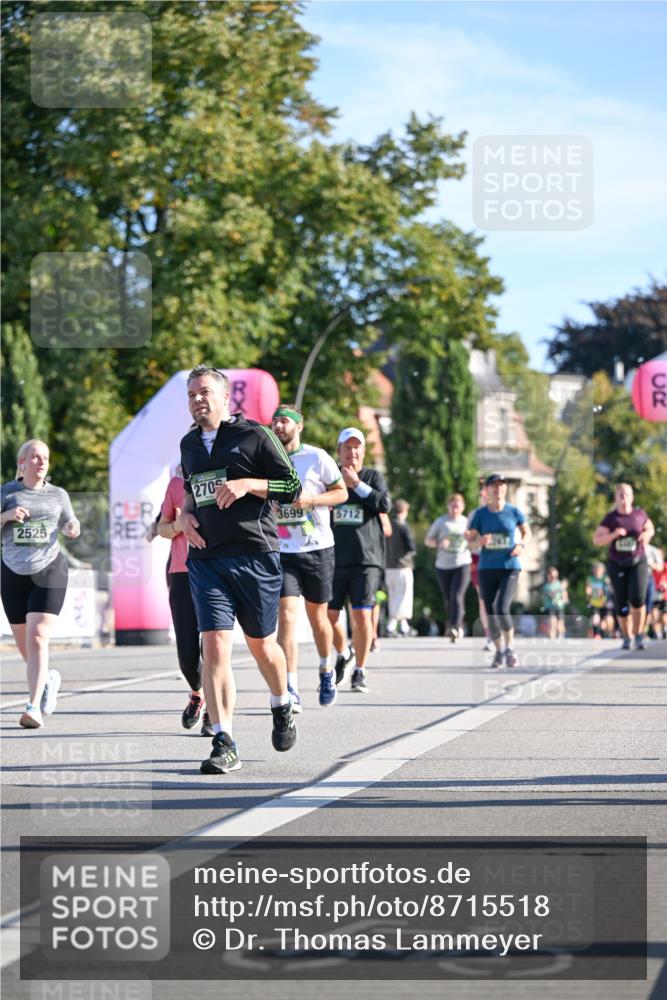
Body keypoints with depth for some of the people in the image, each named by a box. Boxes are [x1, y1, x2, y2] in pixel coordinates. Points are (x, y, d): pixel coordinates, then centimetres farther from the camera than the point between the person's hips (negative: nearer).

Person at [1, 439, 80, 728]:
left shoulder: (58, 495, 8)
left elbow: (71, 526, 19)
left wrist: (72, 529, -4)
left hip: (48, 573, -2)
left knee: (37, 638, -17)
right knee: (23, 643, 10)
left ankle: (34, 707, -20)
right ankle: (48, 679, 40)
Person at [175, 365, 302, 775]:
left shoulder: (255, 436, -3)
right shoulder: (189, 444, 15)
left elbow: (292, 487, -4)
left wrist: (247, 484, -18)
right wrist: (185, 513, 10)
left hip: (255, 555, -3)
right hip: (206, 557, 4)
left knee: (261, 645, 10)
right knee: (215, 647, -11)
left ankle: (283, 708, 41)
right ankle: (224, 744, -13)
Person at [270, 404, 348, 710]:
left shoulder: (317, 458, -4)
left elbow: (341, 492, 0)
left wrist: (310, 500, -15)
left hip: (318, 549, -1)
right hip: (282, 552, 1)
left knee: (317, 615, 11)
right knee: (286, 615, -14)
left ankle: (326, 670, 38)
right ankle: (290, 691, -18)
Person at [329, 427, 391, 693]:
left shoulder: (374, 477, 8)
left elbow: (384, 505, -8)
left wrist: (357, 484, -12)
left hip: (366, 558, -2)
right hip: (334, 558, 2)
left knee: (362, 616, -9)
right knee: (329, 615, 3)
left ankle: (360, 672, 2)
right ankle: (343, 653, 32)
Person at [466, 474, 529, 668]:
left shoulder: (514, 512, 0)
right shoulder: (480, 514, 1)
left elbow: (526, 532, 15)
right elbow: (470, 539, 5)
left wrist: (521, 545, -5)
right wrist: (479, 541, -17)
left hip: (510, 567, -2)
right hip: (487, 568, 2)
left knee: (502, 608, -19)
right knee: (490, 613, 3)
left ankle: (510, 648, 1)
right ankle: (499, 651, 24)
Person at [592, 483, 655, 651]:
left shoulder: (640, 514, -2)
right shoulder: (610, 518, -5)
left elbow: (650, 528, 16)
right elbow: (596, 540, -9)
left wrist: (647, 535, -7)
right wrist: (613, 534, -25)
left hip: (638, 562, 0)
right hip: (616, 564, 0)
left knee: (637, 598, -18)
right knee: (622, 603, 4)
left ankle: (639, 636, -5)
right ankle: (627, 637, 22)